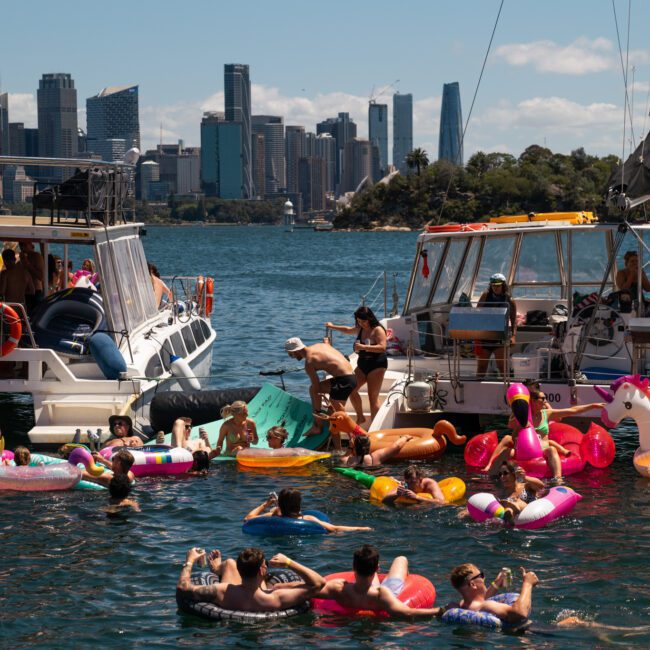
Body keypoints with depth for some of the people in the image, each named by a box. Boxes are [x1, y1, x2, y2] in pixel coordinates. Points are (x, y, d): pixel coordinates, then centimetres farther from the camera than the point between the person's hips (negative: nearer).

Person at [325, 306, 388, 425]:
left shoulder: (378, 330, -13)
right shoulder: (360, 329, 12)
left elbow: (382, 347, -25)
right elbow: (348, 330, 33)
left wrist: (363, 347, -29)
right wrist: (333, 327, 42)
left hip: (376, 365, -8)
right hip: (362, 364, 8)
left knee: (373, 397, -9)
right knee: (351, 390, -3)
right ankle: (360, 417, 15)